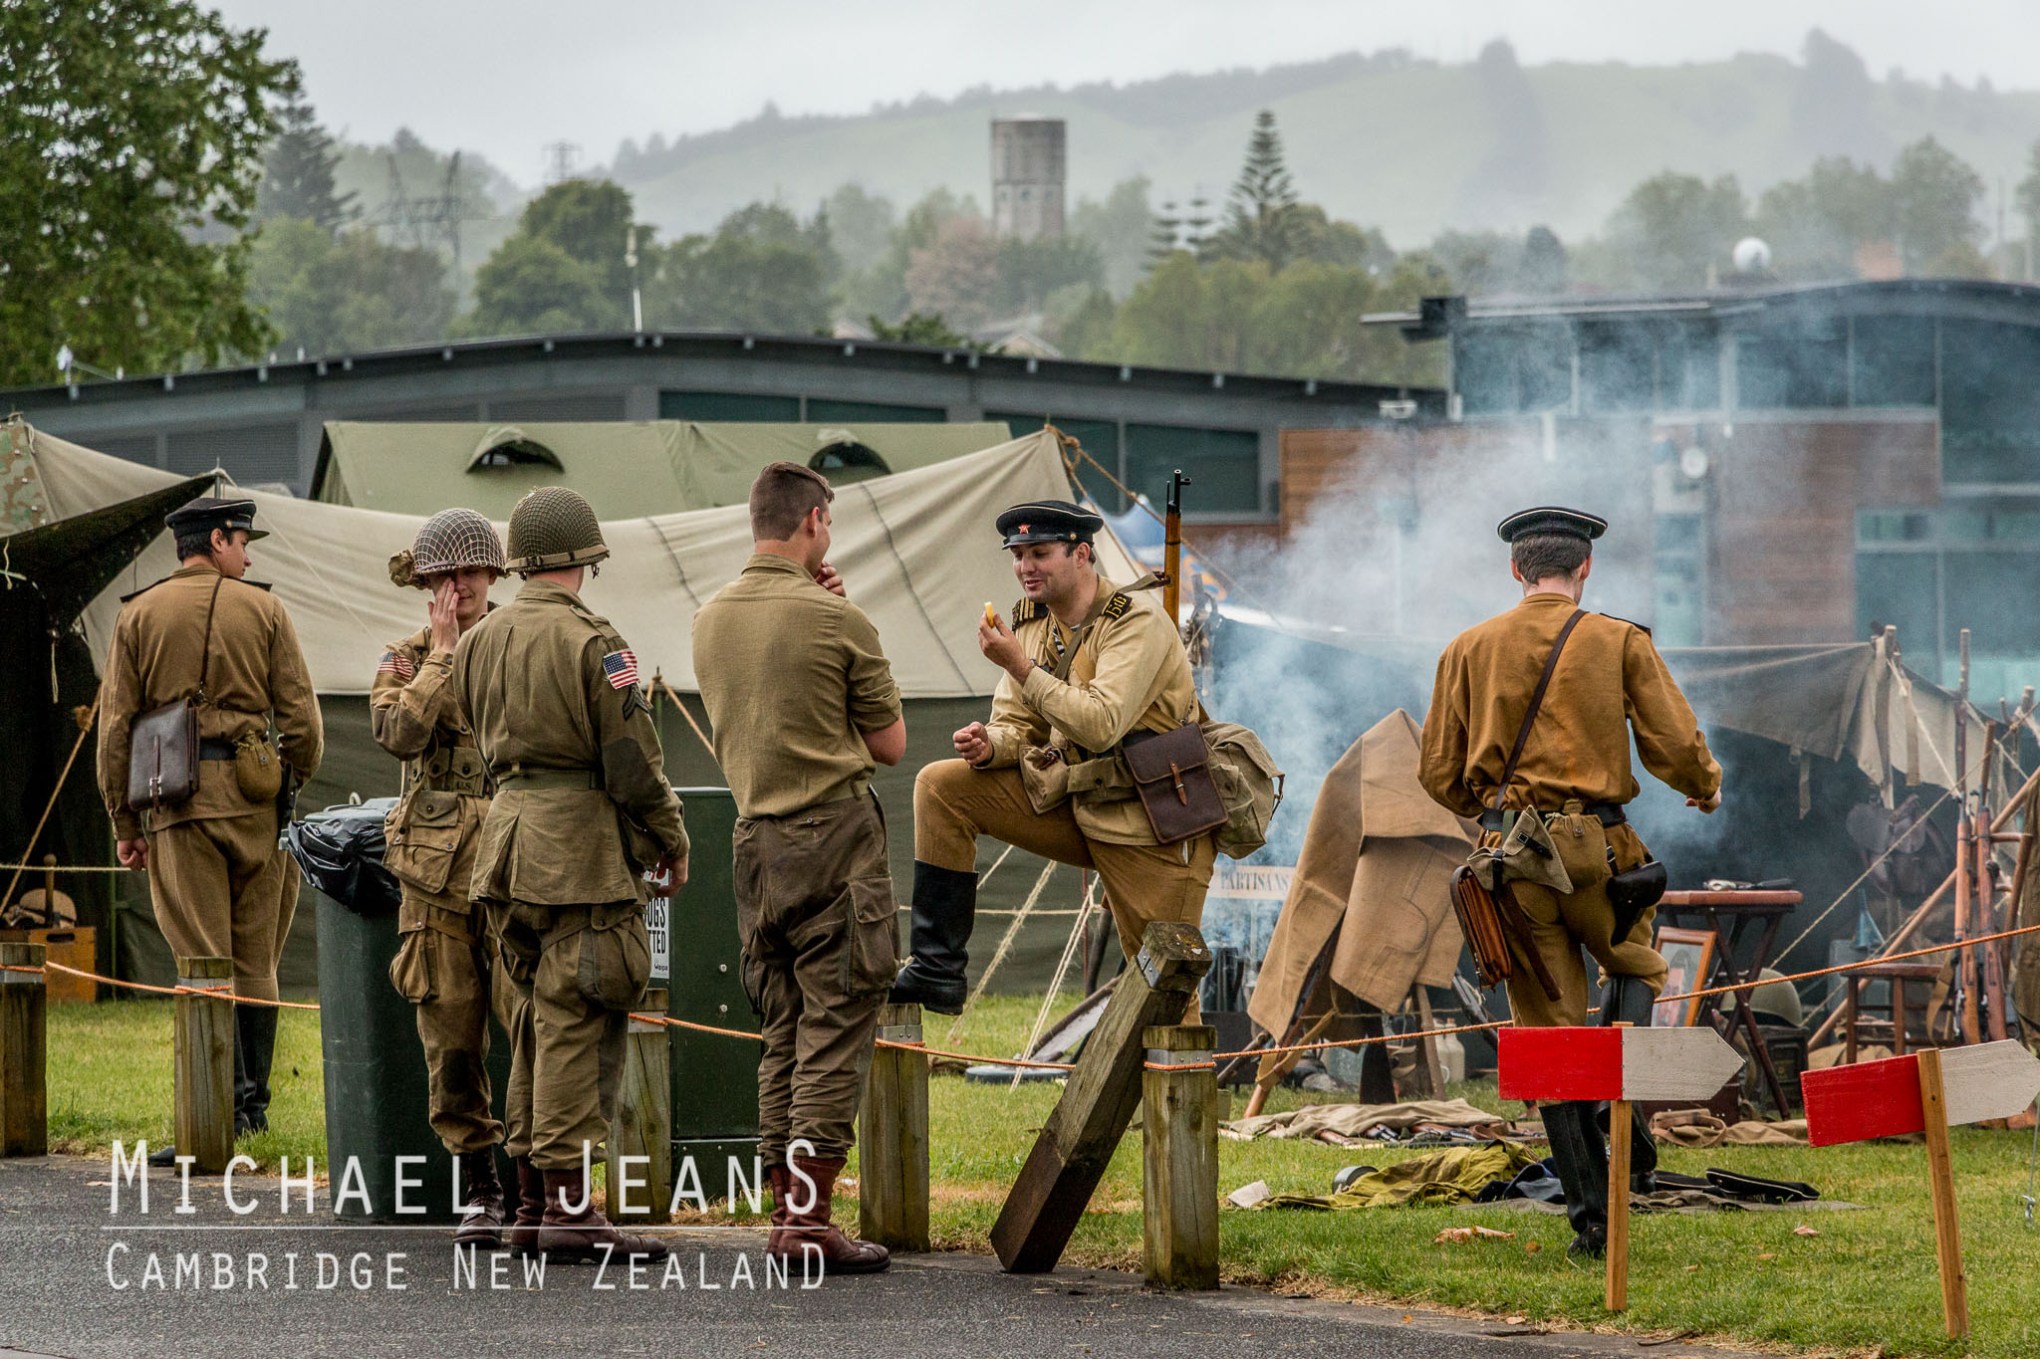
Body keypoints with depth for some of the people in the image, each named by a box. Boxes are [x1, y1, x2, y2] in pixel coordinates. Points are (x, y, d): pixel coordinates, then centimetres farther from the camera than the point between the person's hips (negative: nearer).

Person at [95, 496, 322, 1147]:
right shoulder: (263, 609, 4)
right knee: (255, 958, 10)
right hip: (255, 798, 1)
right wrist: (294, 786, 14)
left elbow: (116, 724, 4)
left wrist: (122, 820, 8)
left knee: (203, 961, -3)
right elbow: (300, 714, 1)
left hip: (176, 795, -1)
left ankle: (227, 1102, -13)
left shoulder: (139, 614, 5)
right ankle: (254, 1102, 13)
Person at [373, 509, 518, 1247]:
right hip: (436, 865, 1)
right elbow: (401, 732, -11)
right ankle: (479, 1194, 11)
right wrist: (442, 654, -8)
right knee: (451, 1034, 2)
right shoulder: (403, 658, 9)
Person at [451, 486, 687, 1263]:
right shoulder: (590, 642, -11)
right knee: (578, 1023, -7)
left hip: (508, 825, 8)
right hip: (581, 842, -8)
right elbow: (632, 761, -11)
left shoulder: (479, 641, 12)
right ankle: (569, 1205, -11)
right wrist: (671, 841, 0)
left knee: (538, 1019, 14)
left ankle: (531, 1204, 16)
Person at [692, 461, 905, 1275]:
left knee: (782, 1032, 12)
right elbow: (890, 744, -2)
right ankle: (809, 1216, -9)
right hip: (833, 835, -7)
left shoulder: (711, 620, 8)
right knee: (836, 1026, -5)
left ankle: (784, 1207, 12)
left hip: (755, 838, 7)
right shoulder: (837, 622, -10)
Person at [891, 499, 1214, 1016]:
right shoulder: (1033, 624, 5)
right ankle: (937, 972, -8)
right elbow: (1018, 725, 9)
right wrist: (990, 744, -15)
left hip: (1153, 829, -7)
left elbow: (1101, 724, -30)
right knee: (941, 786, -5)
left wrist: (1022, 667, -29)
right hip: (1074, 804, 7)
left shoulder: (1138, 624, -17)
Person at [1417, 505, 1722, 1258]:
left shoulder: (1469, 650, 7)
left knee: (1551, 1030, 6)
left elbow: (1440, 774, 7)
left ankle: (1593, 1218, 2)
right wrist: (1708, 789, 19)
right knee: (1635, 967, 26)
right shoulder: (1620, 642, 0)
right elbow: (1675, 748, -3)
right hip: (1595, 849, -2)